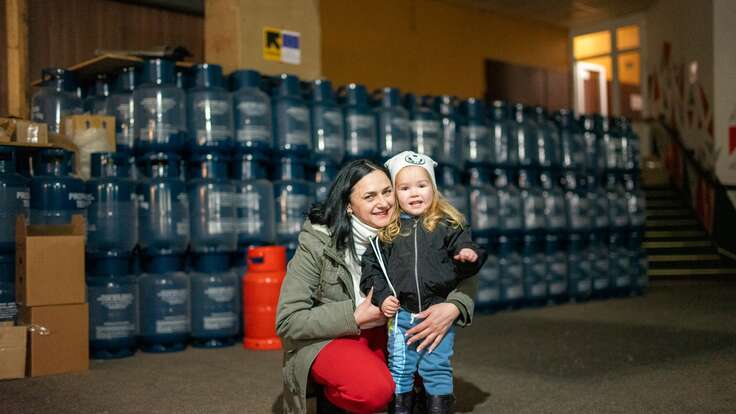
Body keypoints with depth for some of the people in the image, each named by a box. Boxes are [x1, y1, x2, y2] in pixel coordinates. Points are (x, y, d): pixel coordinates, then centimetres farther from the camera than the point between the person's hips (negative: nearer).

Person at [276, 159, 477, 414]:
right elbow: (288, 321, -18)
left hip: (381, 331, 5)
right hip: (324, 338, -4)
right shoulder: (317, 243, -19)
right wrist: (355, 318, -25)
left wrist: (453, 307, -29)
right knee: (375, 390, -31)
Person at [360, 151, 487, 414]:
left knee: (437, 369, 8)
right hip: (401, 314, 1)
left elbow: (464, 262, 2)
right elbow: (372, 266, 5)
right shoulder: (386, 230, 1)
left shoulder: (448, 225, -1)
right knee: (399, 370, 11)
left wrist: (470, 257, -21)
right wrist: (381, 296, -6)